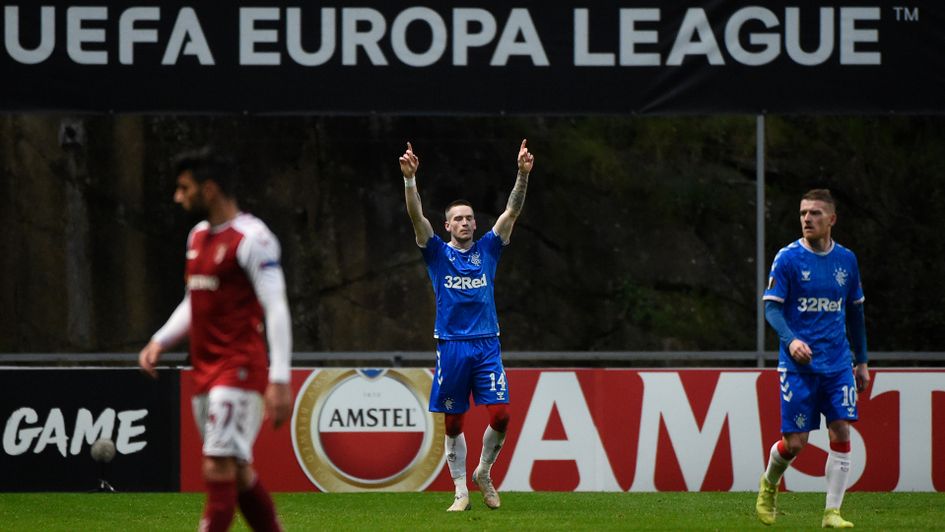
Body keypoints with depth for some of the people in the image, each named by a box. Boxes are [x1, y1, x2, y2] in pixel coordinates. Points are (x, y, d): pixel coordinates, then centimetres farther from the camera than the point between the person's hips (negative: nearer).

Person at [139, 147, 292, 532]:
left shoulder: (251, 238, -11)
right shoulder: (199, 237, 17)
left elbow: (276, 308, -15)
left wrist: (279, 380, -22)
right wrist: (160, 342, 13)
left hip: (240, 370, -9)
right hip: (205, 371, 9)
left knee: (218, 468, -14)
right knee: (238, 472, 11)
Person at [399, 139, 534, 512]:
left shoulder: (487, 249, 10)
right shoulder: (438, 253, 5)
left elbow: (512, 212, 2)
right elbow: (416, 216, -7)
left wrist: (523, 174, -11)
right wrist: (409, 178, -21)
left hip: (486, 345, 1)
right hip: (451, 345, -1)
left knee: (500, 415, -11)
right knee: (453, 424, 2)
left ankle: (483, 474, 13)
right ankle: (461, 492, 11)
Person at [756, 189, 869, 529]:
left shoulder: (846, 260, 8)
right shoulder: (788, 258, -5)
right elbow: (771, 307, -8)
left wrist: (862, 361, 19)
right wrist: (791, 339, -27)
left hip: (838, 364, 3)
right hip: (798, 364, -3)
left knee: (841, 433, -9)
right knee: (795, 442, -4)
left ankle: (832, 513, -3)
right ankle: (769, 484, 28)